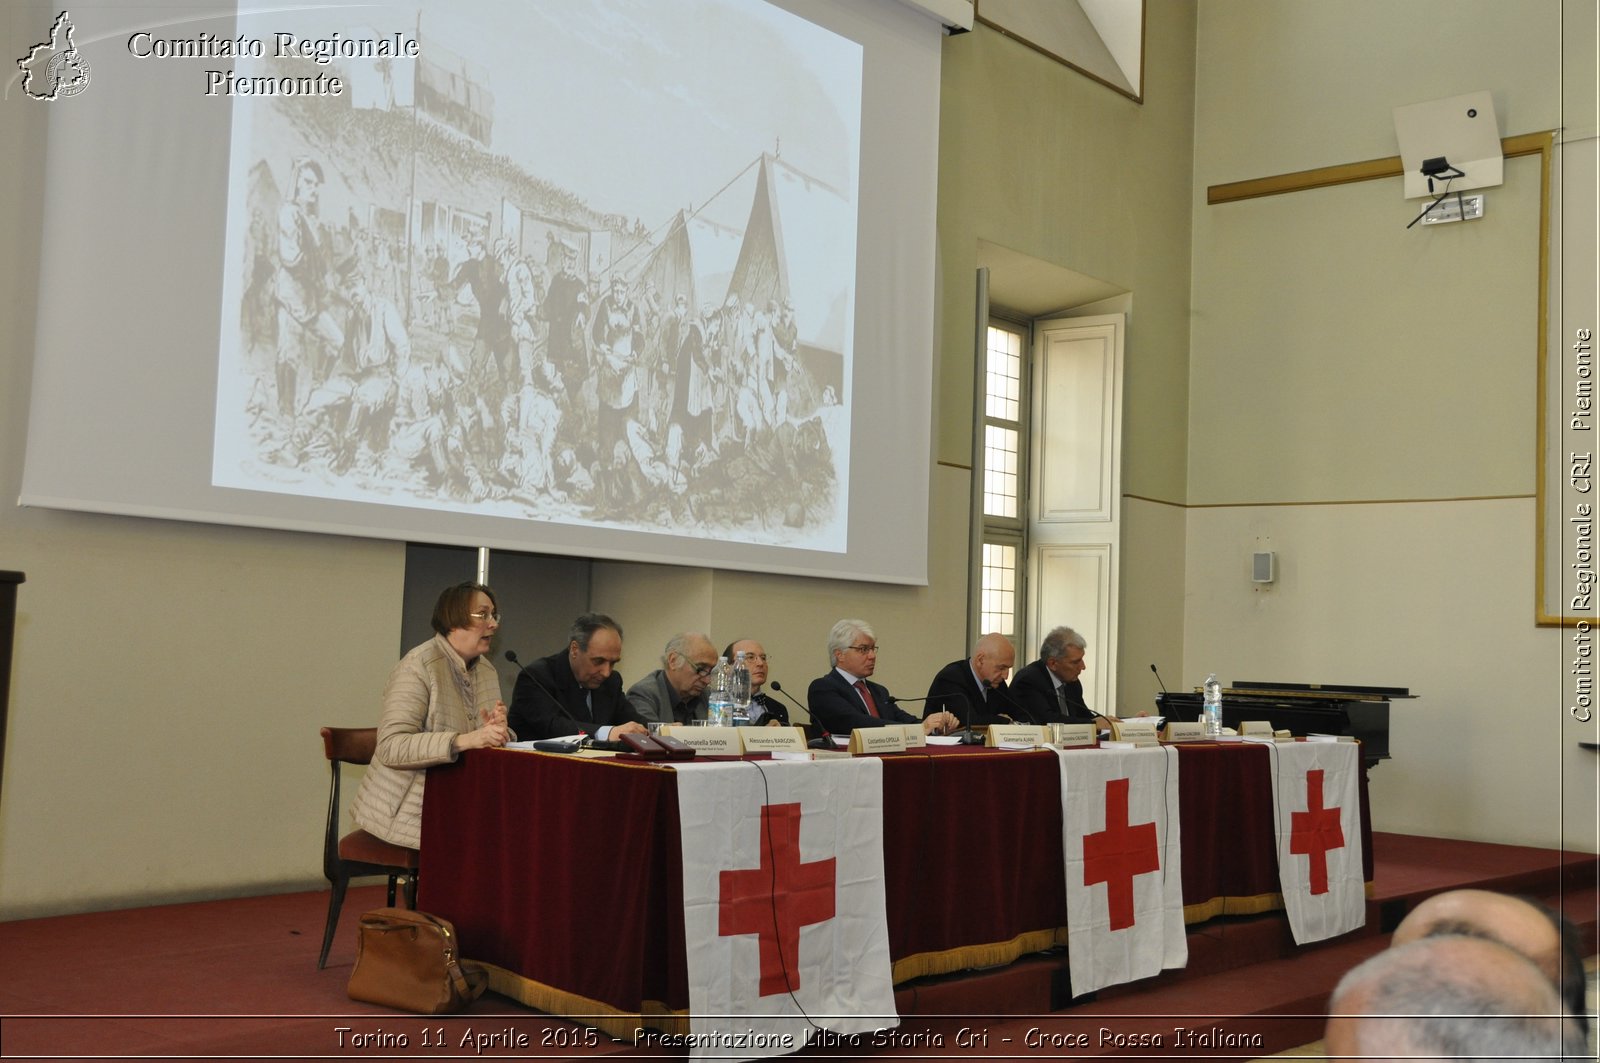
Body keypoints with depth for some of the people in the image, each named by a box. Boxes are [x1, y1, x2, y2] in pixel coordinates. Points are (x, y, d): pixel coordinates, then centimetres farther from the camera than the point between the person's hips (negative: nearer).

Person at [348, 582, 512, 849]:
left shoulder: (487, 670, 10)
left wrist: (497, 730, -15)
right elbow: (391, 747, -22)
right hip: (410, 809, -7)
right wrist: (464, 741, -32)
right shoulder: (418, 667, -13)